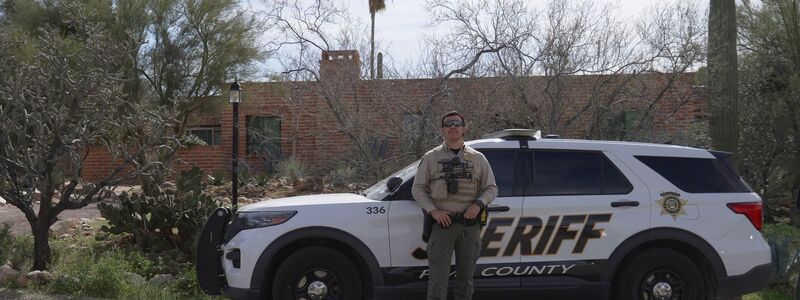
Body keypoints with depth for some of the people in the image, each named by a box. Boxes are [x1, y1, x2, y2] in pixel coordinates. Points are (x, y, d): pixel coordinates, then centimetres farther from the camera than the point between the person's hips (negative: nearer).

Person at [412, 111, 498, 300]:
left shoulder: (477, 158, 11)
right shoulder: (431, 158, 7)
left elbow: (491, 188, 12)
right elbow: (417, 189, 4)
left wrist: (478, 204, -8)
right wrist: (433, 211, -10)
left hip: (470, 226, 2)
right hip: (442, 224, -2)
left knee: (465, 279, 10)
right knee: (437, 279, -9)